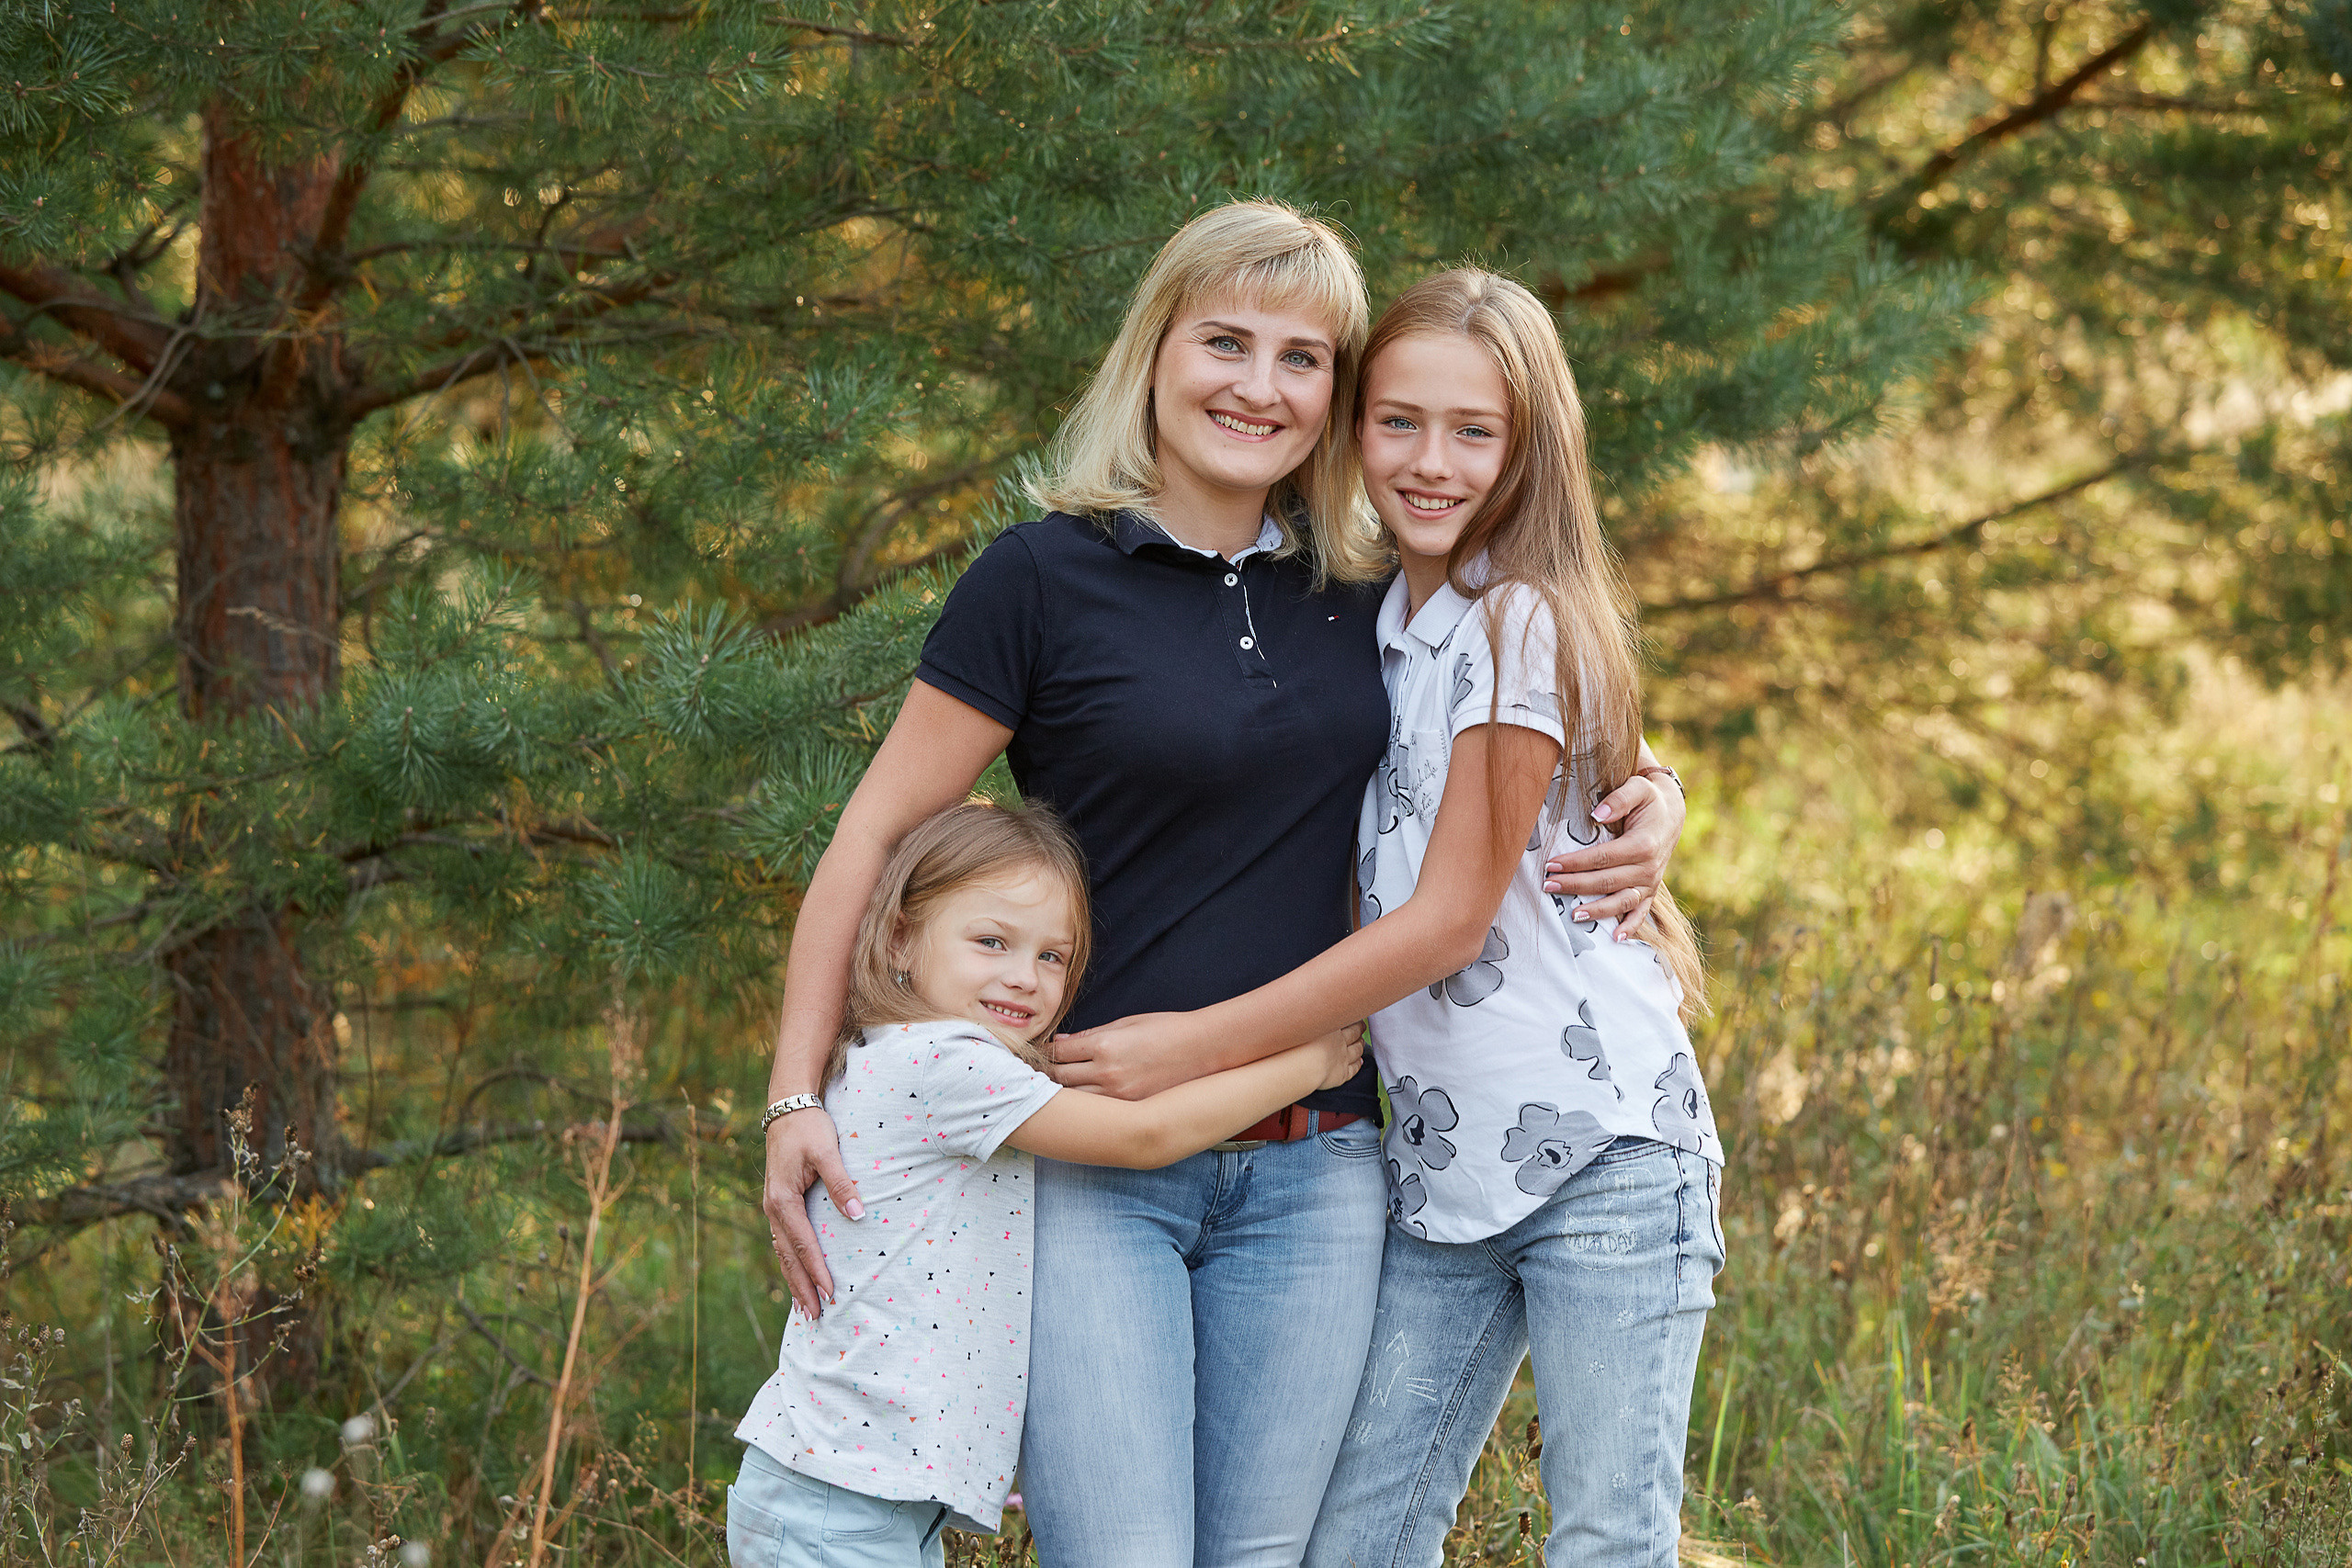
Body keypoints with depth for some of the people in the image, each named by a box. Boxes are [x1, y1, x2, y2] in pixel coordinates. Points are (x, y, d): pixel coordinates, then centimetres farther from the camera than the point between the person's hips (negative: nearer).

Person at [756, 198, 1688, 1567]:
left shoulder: (1368, 597, 9)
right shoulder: (1049, 578, -4)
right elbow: (879, 836, -2)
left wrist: (1645, 804, 3)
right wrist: (796, 1098, -8)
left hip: (1313, 1178, 4)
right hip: (1087, 1170, -4)